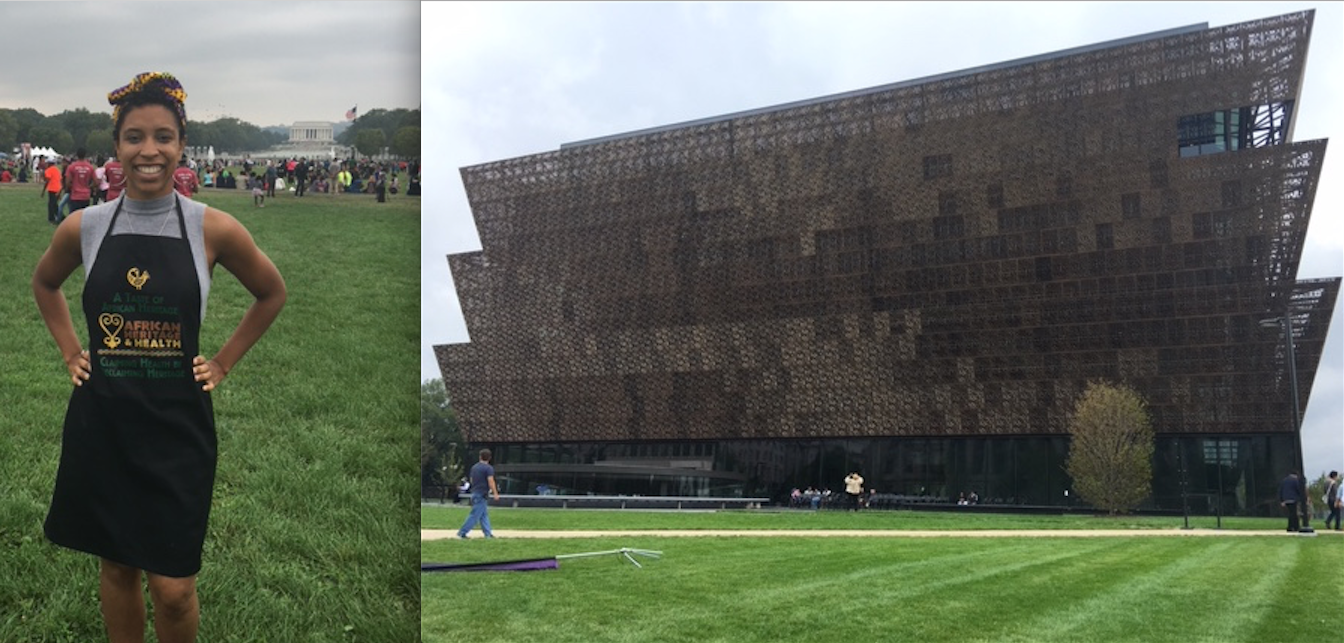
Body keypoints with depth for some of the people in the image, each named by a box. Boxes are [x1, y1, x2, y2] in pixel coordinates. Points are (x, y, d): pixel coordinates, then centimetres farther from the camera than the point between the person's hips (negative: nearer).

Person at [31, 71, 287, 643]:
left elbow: (271, 294, 7)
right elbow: (44, 283, 20)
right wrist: (70, 352, 10)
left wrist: (223, 362, 3)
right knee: (116, 567, 14)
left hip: (178, 423, -2)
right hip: (101, 422, 2)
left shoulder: (214, 229, -9)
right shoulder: (83, 227, -2)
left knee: (172, 587, 0)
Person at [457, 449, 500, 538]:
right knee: (475, 515, -6)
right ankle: (462, 532, -8)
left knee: (484, 514, 13)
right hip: (481, 494, -8)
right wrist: (495, 494, -15)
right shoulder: (488, 468, -12)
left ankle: (488, 533, 14)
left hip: (474, 493, 8)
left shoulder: (474, 467, 11)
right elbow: (491, 481, -18)